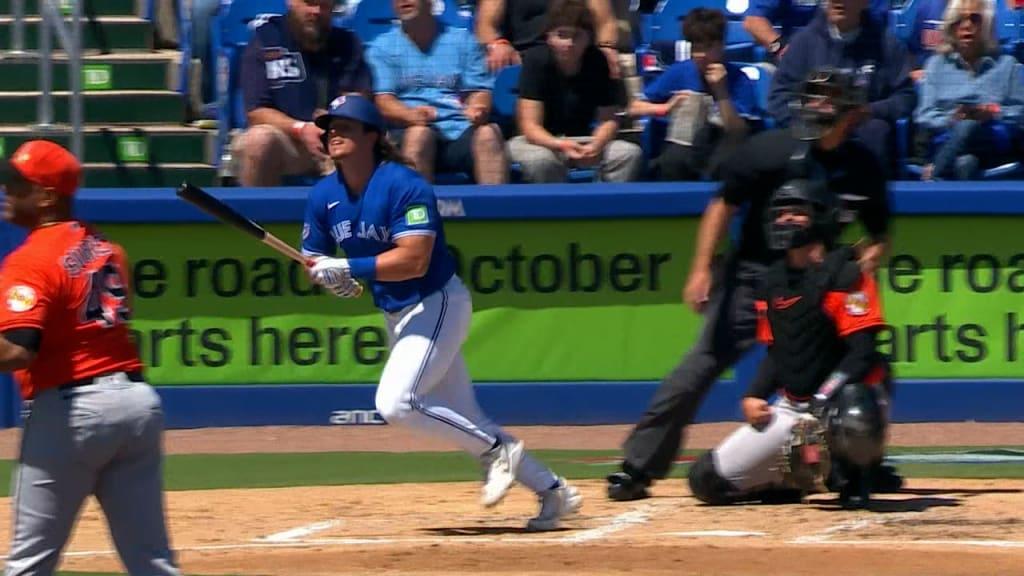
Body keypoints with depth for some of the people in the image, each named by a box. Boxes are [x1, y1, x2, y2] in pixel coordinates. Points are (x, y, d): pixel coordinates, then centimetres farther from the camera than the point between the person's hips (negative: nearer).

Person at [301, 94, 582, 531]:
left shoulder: (403, 186, -20)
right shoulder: (325, 196, 2)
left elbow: (413, 261, -28)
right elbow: (314, 260, 7)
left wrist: (349, 268, -33)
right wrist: (330, 277, -16)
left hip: (436, 306, -8)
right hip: (397, 315, 8)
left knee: (396, 403, -23)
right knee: (463, 421, 10)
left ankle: (497, 450, -6)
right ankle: (553, 491, 21)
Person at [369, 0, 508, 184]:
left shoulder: (462, 40, 19)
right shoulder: (383, 46, 14)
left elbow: (479, 91, 12)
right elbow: (383, 102, 3)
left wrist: (476, 109, -13)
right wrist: (411, 115, -20)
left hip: (461, 131, 1)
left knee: (489, 132, -30)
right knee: (419, 133, -35)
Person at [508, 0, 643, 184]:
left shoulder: (599, 63, -8)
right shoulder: (537, 60, -16)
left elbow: (608, 120, -7)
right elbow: (530, 125, -21)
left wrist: (596, 146, -30)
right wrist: (560, 146, -40)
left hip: (581, 140, 3)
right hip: (542, 141, -3)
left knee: (630, 153, -21)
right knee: (541, 159, -38)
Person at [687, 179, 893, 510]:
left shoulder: (844, 275, -12)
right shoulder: (772, 283, 10)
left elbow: (861, 352, -18)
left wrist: (824, 401, -28)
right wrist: (754, 396, -1)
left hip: (842, 396, -6)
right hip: (791, 406, 7)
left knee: (851, 417, -46)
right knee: (707, 480, -3)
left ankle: (854, 476, -11)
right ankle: (797, 479, 19)